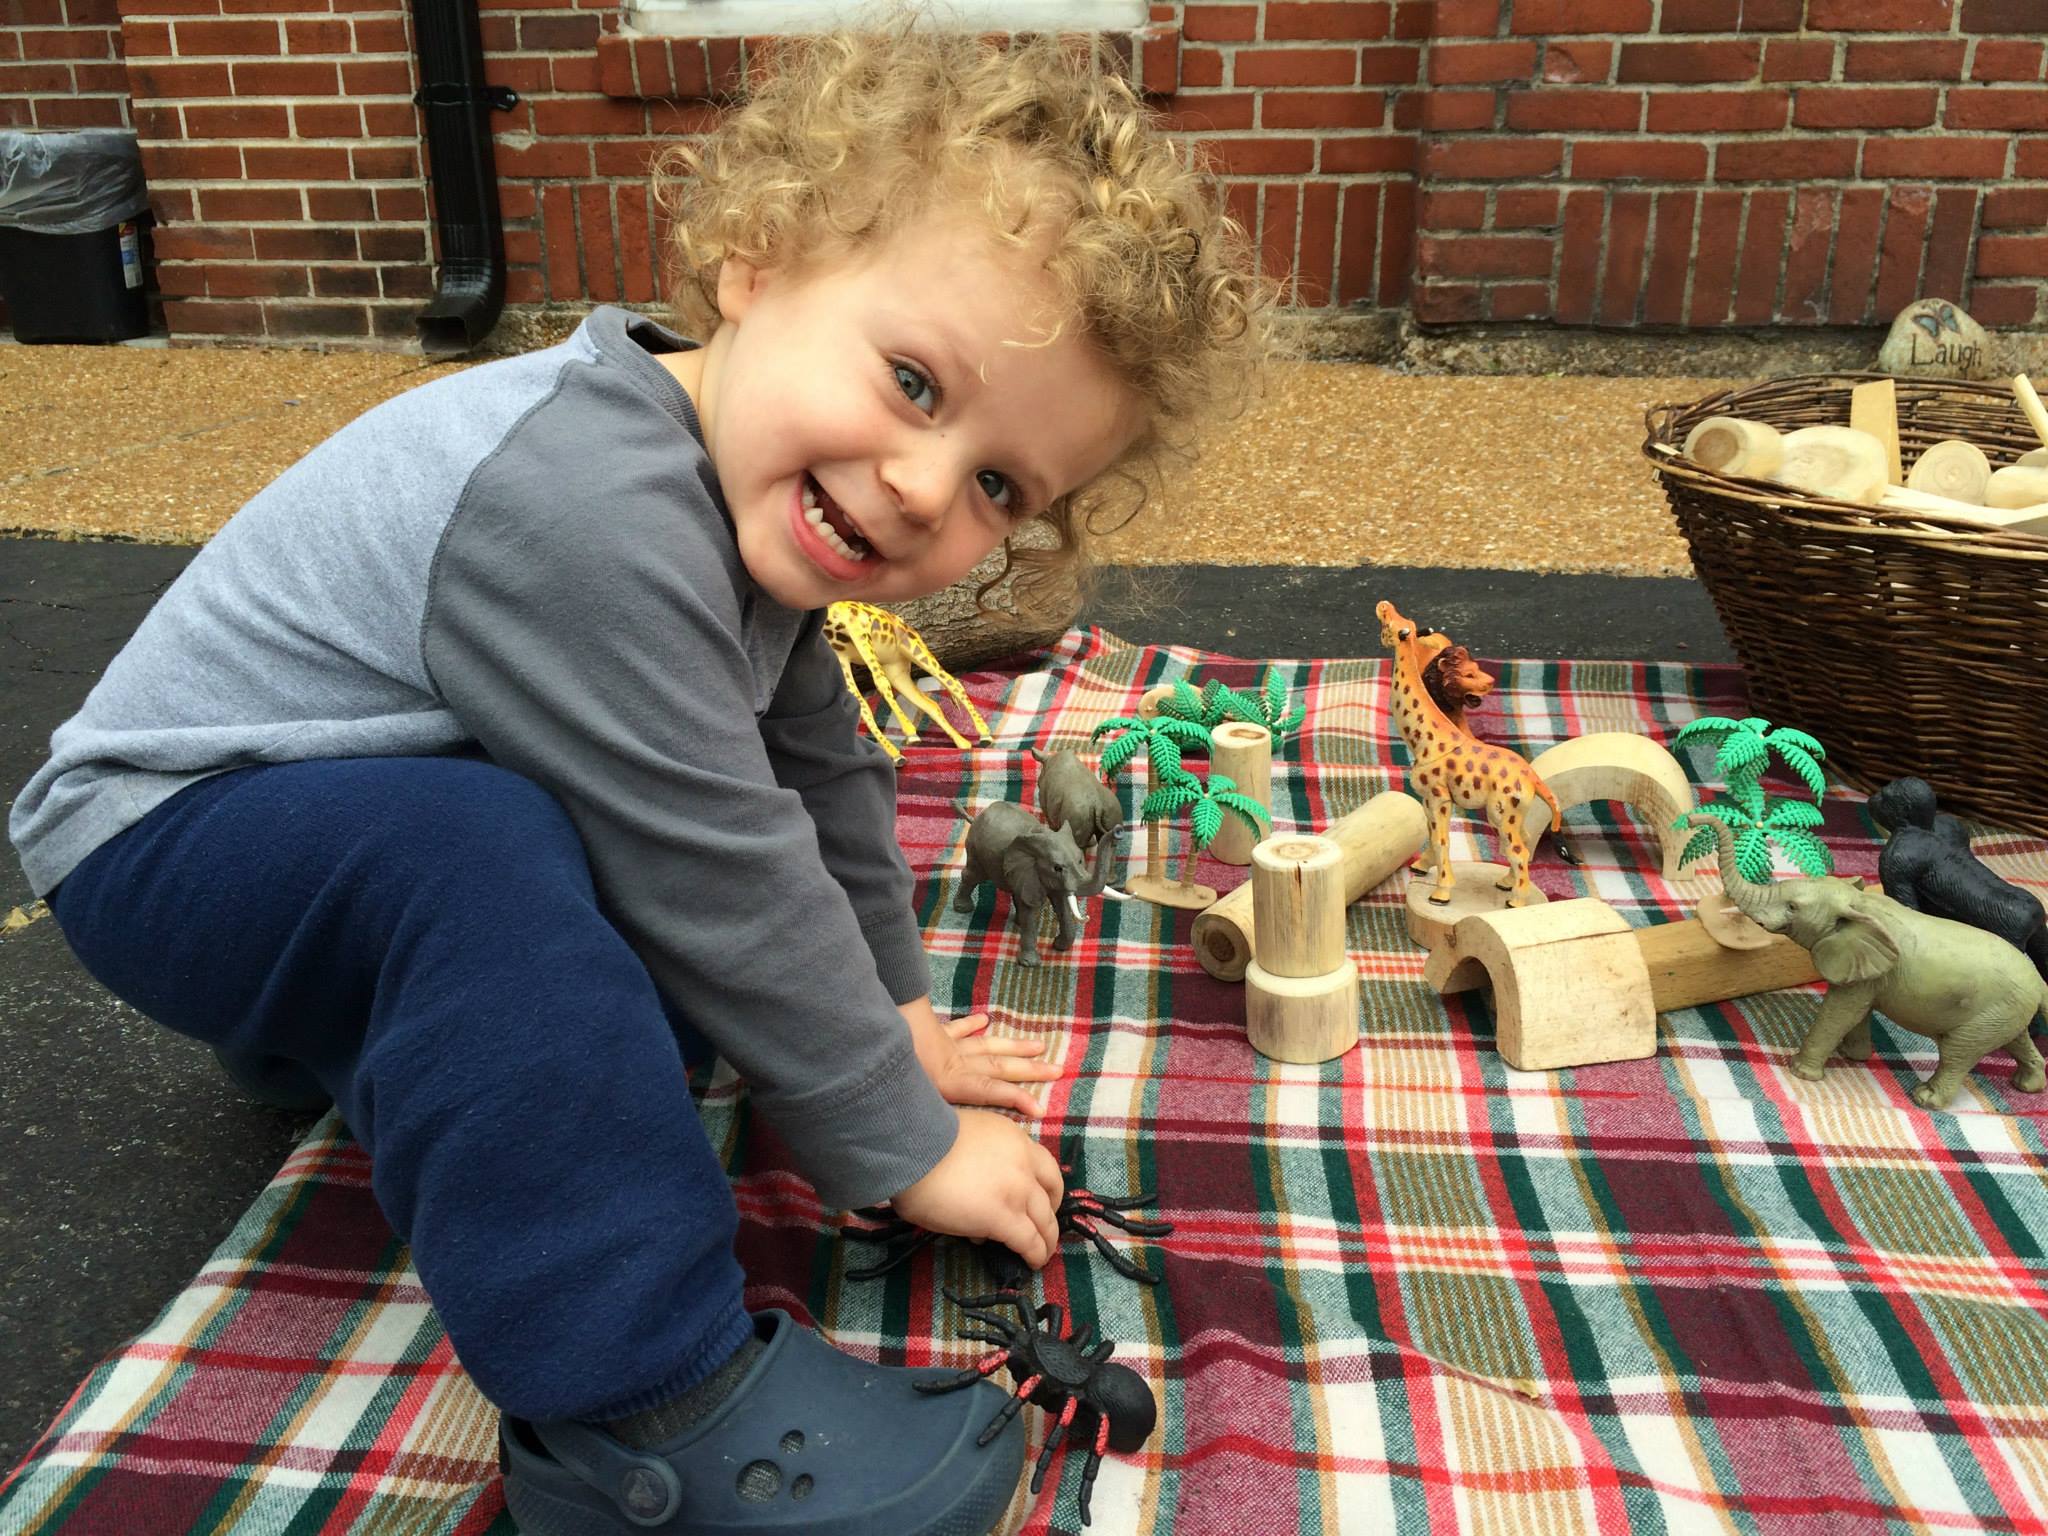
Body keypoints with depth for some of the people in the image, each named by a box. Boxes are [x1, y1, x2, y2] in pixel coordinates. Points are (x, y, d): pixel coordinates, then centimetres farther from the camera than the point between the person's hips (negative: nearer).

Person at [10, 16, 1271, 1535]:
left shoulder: (754, 497, -6)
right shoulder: (591, 509, -35)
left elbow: (816, 768, 6)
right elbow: (727, 885, -30)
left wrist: (890, 1013, 13)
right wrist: (900, 1146, -17)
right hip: (168, 831, -9)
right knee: (476, 849, -37)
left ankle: (349, 1036, 15)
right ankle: (643, 1408, -30)